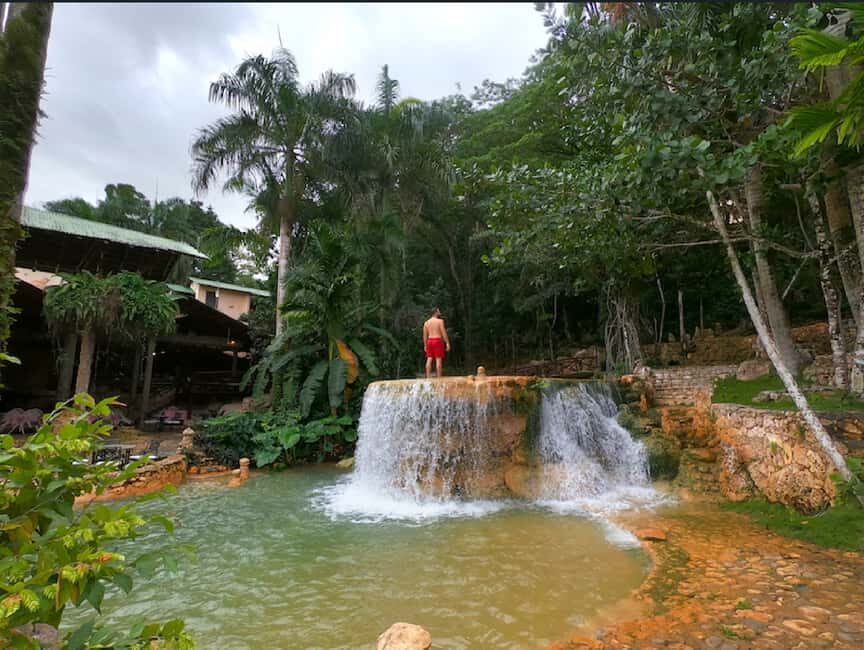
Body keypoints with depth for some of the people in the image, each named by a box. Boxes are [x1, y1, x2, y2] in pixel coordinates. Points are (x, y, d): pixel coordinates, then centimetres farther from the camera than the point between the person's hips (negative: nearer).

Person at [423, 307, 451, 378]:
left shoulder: (426, 323, 12)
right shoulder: (440, 321, -3)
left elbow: (425, 335, 10)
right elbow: (444, 333, -9)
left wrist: (425, 345, 15)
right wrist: (447, 343, -7)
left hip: (429, 341, 5)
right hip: (438, 341, -5)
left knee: (429, 360, 5)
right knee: (438, 360, -4)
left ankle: (428, 378, 3)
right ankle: (439, 378, -5)